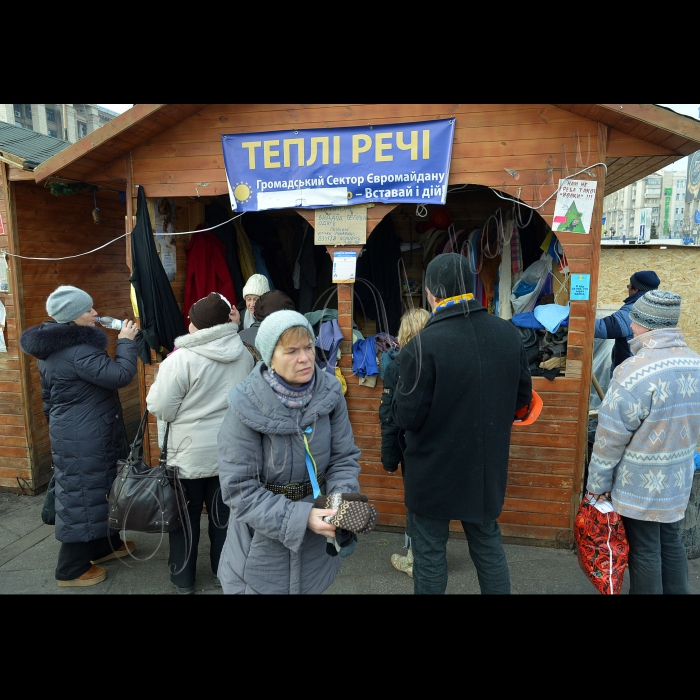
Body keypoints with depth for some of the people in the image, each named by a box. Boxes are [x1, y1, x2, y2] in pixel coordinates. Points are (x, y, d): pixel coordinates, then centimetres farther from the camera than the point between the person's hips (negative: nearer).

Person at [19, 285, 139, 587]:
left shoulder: (53, 348, 10)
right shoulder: (79, 350, -23)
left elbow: (49, 396, 18)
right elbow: (118, 375, -30)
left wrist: (57, 424, 27)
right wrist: (126, 341, -16)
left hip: (71, 433, 10)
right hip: (84, 439, -10)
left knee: (96, 489, 22)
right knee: (83, 495, 2)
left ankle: (104, 545, 38)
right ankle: (72, 569, 17)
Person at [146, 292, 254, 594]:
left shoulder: (181, 358, -20)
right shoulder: (244, 355, -3)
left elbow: (160, 408, -14)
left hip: (191, 453, -4)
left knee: (186, 515, 14)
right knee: (224, 512, 18)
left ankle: (183, 577, 29)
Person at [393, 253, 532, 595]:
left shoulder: (422, 346, -24)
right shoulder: (509, 333, -6)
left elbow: (407, 417, -18)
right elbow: (522, 398, 4)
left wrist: (403, 383, -2)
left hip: (435, 471, -5)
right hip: (488, 466, 5)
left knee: (429, 551, 14)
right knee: (488, 542, 24)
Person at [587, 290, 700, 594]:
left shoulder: (634, 373, -26)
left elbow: (611, 439, -20)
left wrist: (598, 483, -8)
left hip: (639, 486, -6)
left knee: (645, 550, 9)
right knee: (670, 540, 21)